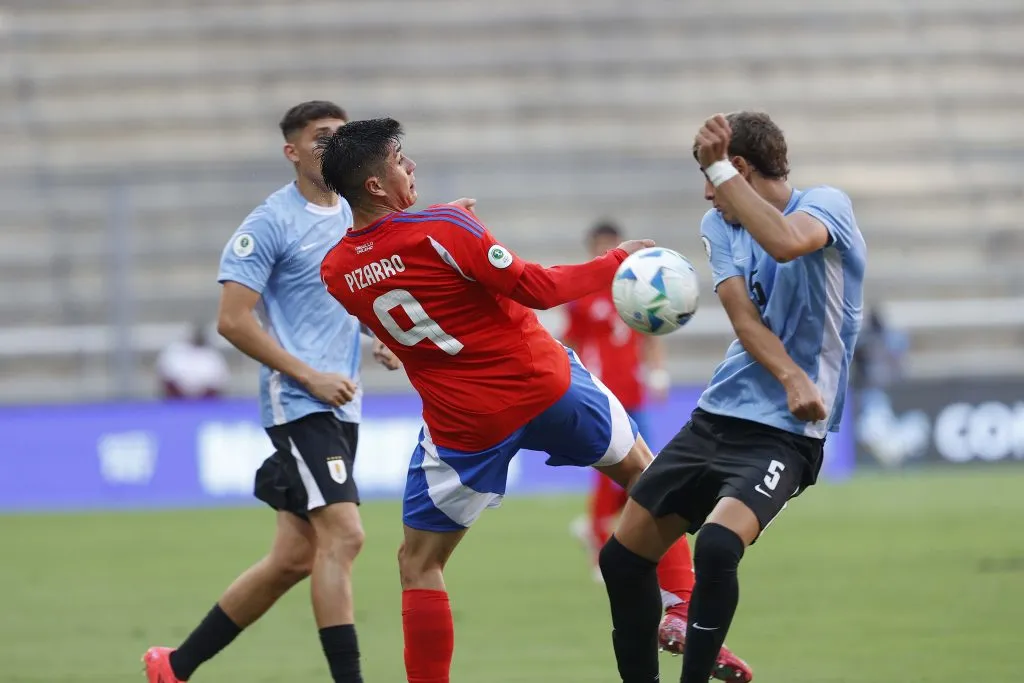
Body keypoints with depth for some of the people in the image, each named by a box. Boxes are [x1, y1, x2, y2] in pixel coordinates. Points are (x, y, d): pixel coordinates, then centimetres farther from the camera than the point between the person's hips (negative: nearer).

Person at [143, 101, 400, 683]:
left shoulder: (355, 218, 14)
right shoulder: (270, 224, -9)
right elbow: (233, 320, -13)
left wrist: (385, 339, 8)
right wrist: (310, 376, -16)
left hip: (341, 406, 8)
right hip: (298, 404, -8)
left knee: (294, 558, 8)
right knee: (343, 535, -19)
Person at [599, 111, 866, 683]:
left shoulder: (827, 205, -9)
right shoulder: (719, 227, 8)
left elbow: (786, 243, -33)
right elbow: (744, 317, -7)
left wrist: (719, 168, -26)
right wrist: (790, 377, -25)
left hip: (784, 432, -7)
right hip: (717, 417, 7)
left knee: (717, 544, -31)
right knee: (623, 558, 7)